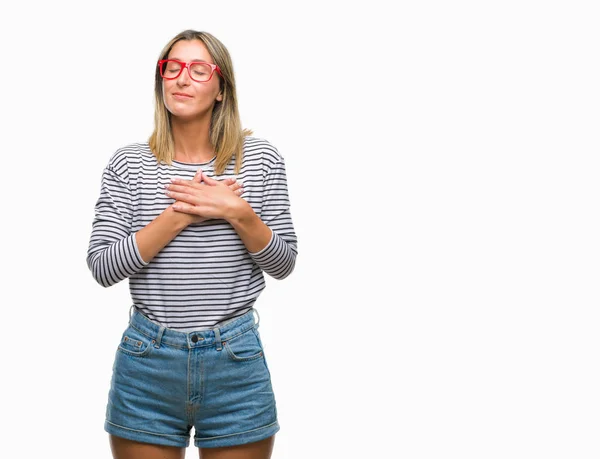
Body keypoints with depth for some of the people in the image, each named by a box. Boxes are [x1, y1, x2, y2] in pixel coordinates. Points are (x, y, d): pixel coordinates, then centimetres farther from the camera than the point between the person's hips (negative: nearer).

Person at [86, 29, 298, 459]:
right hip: (147, 362, 0)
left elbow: (284, 264, 2)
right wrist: (181, 214, -16)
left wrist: (238, 213, -16)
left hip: (237, 359, 0)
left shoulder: (261, 158, 1)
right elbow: (103, 267, -7)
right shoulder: (129, 163, 0)